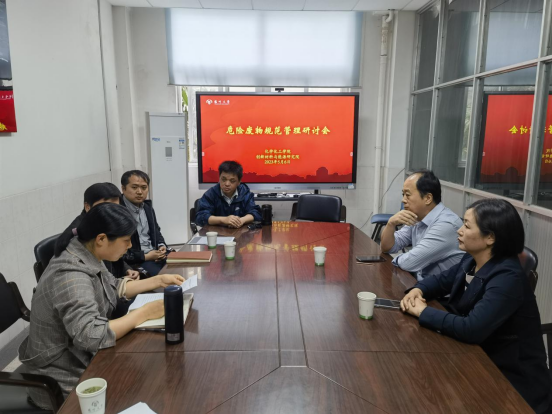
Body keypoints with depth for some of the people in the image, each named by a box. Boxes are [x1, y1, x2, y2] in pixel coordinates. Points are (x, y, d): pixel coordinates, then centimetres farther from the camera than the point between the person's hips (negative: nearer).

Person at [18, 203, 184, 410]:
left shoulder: (87, 257, -3)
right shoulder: (71, 276, -30)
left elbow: (115, 287, 12)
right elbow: (93, 336, -36)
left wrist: (159, 280, 6)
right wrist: (145, 312, -27)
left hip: (81, 358, 8)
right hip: (64, 381, -8)